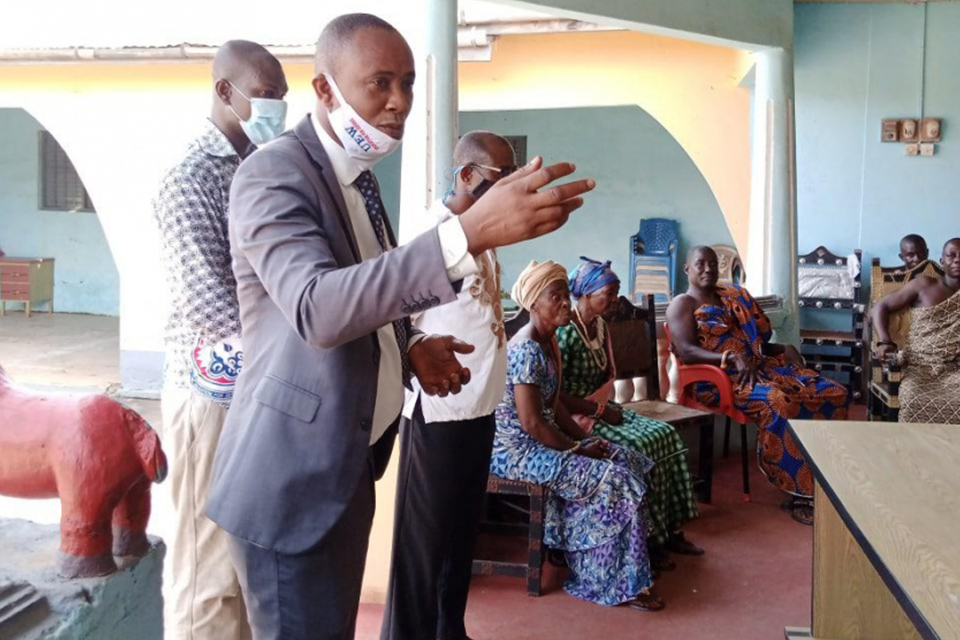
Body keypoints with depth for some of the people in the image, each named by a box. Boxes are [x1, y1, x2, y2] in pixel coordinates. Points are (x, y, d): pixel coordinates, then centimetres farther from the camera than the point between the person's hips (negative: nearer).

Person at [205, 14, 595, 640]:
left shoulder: (358, 175, 11)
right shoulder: (273, 173, -17)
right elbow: (317, 309, -35)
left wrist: (410, 348, -1)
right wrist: (470, 233, -44)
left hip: (348, 468, 9)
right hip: (293, 476, -8)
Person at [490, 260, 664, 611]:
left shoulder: (549, 341, 8)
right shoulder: (526, 350, -22)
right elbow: (531, 422, -24)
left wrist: (585, 440, 3)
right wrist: (578, 449, -15)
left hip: (543, 439, 10)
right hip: (517, 450, -10)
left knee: (633, 462, 6)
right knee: (615, 479, -17)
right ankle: (621, 584, -3)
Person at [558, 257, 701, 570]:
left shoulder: (599, 325, 8)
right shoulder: (566, 332, -19)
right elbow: (554, 394, -22)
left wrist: (603, 405, -3)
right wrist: (598, 410, -18)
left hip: (599, 407, 9)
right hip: (574, 418, -9)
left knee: (666, 435, -5)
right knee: (637, 446, -26)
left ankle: (670, 530, -1)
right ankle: (646, 539, -14)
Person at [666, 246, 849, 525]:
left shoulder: (733, 296, 24)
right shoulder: (682, 304, 3)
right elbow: (686, 352, -13)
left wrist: (787, 349, 5)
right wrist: (733, 358, -24)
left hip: (762, 366, 8)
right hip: (720, 377, -7)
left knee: (834, 393, -11)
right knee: (778, 402, -38)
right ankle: (798, 490, -29)